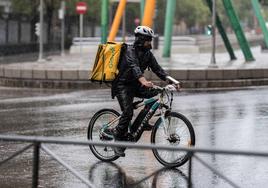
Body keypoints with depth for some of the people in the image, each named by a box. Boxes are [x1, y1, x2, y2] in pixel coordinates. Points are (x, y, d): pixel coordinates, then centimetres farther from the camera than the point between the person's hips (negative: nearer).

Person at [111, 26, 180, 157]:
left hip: (135, 85, 7)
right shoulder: (130, 51, -19)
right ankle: (118, 140, -6)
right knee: (128, 112, -21)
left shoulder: (147, 54, 4)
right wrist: (144, 81, -54)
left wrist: (172, 80, -14)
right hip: (123, 85, -7)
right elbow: (134, 67, -37)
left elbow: (157, 69, 1)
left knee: (158, 92, -15)